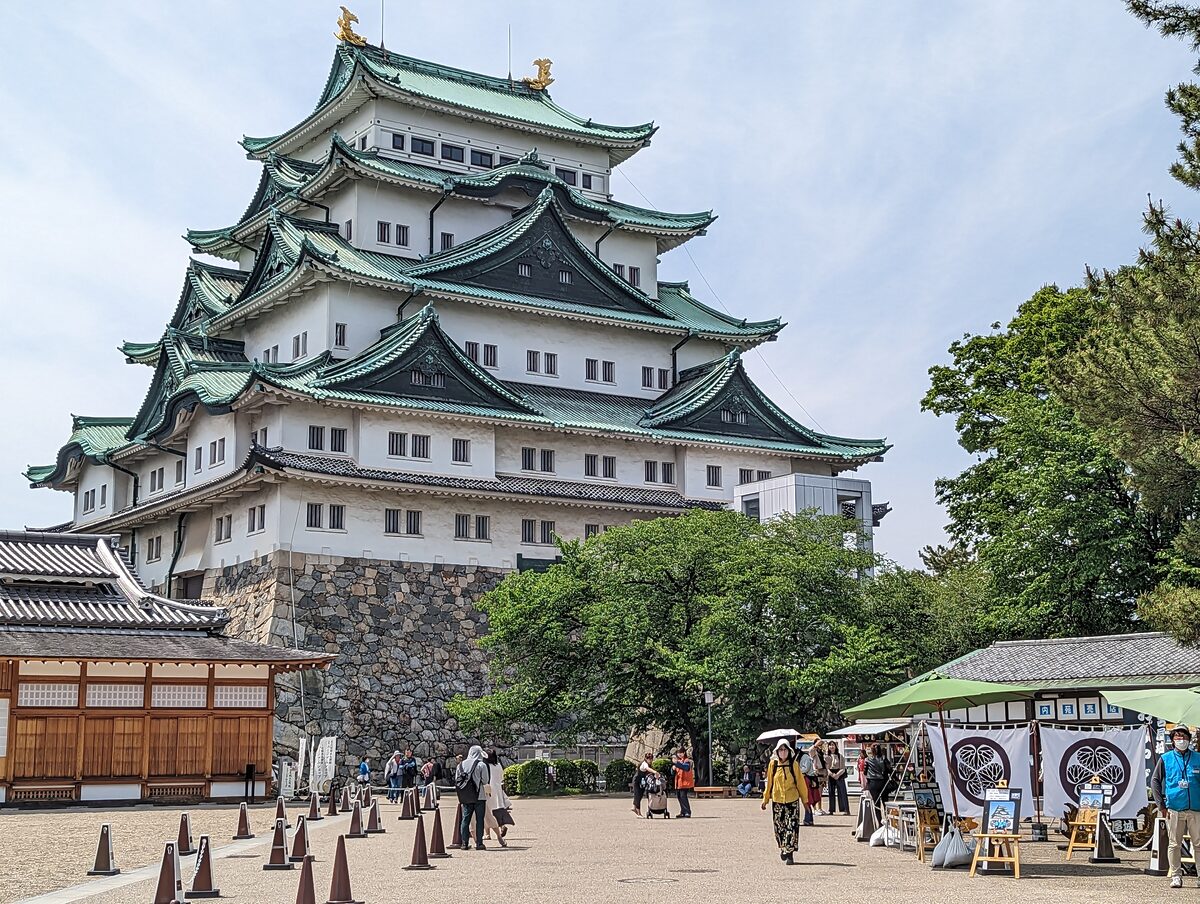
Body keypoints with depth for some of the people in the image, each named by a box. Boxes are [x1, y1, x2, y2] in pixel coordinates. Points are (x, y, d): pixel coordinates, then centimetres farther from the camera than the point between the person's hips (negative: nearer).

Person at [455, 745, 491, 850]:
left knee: (465, 819, 9)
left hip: (465, 798, 4)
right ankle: (479, 843, 1)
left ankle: (464, 843, 8)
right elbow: (486, 781, -7)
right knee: (479, 820, 2)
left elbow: (456, 780, 6)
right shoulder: (481, 765, -9)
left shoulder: (461, 765, 5)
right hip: (479, 796, -4)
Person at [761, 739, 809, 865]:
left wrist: (805, 799, 5)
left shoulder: (794, 764, -2)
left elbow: (800, 782, 4)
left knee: (791, 827, -7)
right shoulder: (773, 764, 2)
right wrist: (765, 799, 12)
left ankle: (790, 853, -4)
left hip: (792, 800, -2)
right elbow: (769, 783, 10)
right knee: (779, 827, 7)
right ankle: (783, 848, 30)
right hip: (777, 800, 2)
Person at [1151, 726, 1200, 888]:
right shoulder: (1165, 759, 7)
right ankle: (1176, 875, 10)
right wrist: (1161, 804, 1)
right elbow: (1155, 781, 8)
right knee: (1174, 844, 3)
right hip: (1174, 809, 0)